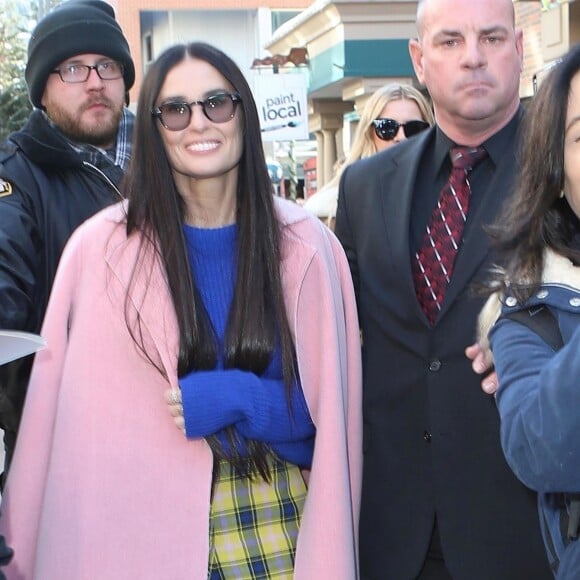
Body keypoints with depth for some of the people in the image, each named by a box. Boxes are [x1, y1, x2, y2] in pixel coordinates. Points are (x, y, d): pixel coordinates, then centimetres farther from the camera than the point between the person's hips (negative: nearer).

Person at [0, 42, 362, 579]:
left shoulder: (305, 246, -4)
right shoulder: (103, 247, -8)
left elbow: (332, 406, 1)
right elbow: (70, 417, -4)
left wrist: (238, 398, -15)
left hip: (278, 520, 1)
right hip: (142, 522, -1)